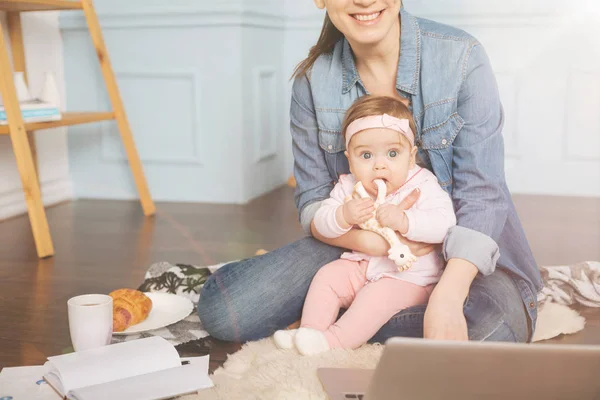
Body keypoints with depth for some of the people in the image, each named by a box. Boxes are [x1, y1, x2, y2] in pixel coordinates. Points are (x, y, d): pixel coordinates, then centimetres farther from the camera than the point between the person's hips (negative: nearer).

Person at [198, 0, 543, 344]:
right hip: (359, 248, 2)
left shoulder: (461, 57, -13)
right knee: (221, 305, -16)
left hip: (456, 253, -1)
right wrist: (371, 240, -26)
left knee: (491, 327, -36)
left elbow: (481, 191, -18)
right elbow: (313, 204, -3)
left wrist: (446, 297, -34)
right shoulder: (313, 80, -4)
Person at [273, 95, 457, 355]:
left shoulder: (423, 186, -15)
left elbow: (445, 224, -28)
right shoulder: (349, 187, -3)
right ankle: (310, 331, -7)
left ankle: (334, 339, -22)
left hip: (410, 277, -5)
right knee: (326, 276, -9)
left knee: (377, 295, -28)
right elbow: (321, 224, -7)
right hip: (362, 265, 5)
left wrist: (403, 220, -38)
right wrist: (343, 216, -29)